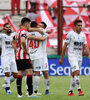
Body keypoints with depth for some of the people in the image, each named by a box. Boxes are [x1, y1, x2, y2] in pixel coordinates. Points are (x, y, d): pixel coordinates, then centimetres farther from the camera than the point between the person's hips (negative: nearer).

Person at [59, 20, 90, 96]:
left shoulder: (83, 35, 10)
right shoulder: (70, 34, -6)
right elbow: (65, 46, -3)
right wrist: (62, 58, -3)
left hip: (79, 57, 6)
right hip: (72, 56, -6)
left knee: (74, 75, 9)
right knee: (77, 72, -20)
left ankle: (70, 91, 15)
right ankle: (79, 90, -22)